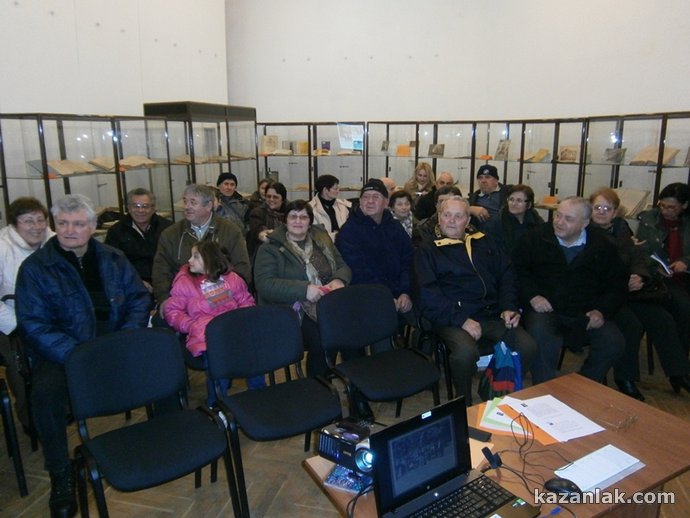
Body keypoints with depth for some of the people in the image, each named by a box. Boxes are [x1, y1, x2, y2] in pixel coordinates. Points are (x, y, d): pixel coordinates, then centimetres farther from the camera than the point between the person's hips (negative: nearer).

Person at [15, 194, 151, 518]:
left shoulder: (113, 258, 8)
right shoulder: (35, 267, -3)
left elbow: (139, 299, 8)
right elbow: (34, 326, -10)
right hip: (62, 353, -2)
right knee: (45, 392, -32)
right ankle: (61, 474, -10)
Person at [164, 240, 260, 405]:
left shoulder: (231, 278, 16)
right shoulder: (184, 281, 12)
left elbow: (247, 301, 20)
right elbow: (172, 312, 9)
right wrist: (193, 326, -7)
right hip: (206, 336, -2)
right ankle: (216, 406, -6)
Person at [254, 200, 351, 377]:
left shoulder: (322, 239, 17)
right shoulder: (270, 249, 2)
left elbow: (343, 267, 17)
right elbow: (264, 284, -11)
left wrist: (339, 280, -8)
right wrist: (304, 289, -21)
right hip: (294, 312, -4)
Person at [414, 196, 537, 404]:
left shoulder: (483, 243, 22)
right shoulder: (427, 250, 8)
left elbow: (507, 275, 20)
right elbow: (426, 294, -5)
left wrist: (509, 307, 2)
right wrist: (461, 319, -15)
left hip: (493, 316, 4)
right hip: (452, 320, -4)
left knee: (528, 347, -20)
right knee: (466, 352, -33)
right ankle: (465, 407, -5)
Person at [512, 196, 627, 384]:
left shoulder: (602, 247, 7)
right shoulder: (536, 237, 2)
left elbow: (616, 285, 12)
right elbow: (518, 269, 3)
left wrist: (602, 311, -4)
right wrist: (532, 295, -12)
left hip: (586, 313, 3)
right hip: (546, 309, -2)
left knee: (614, 343, -21)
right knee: (541, 338, -34)